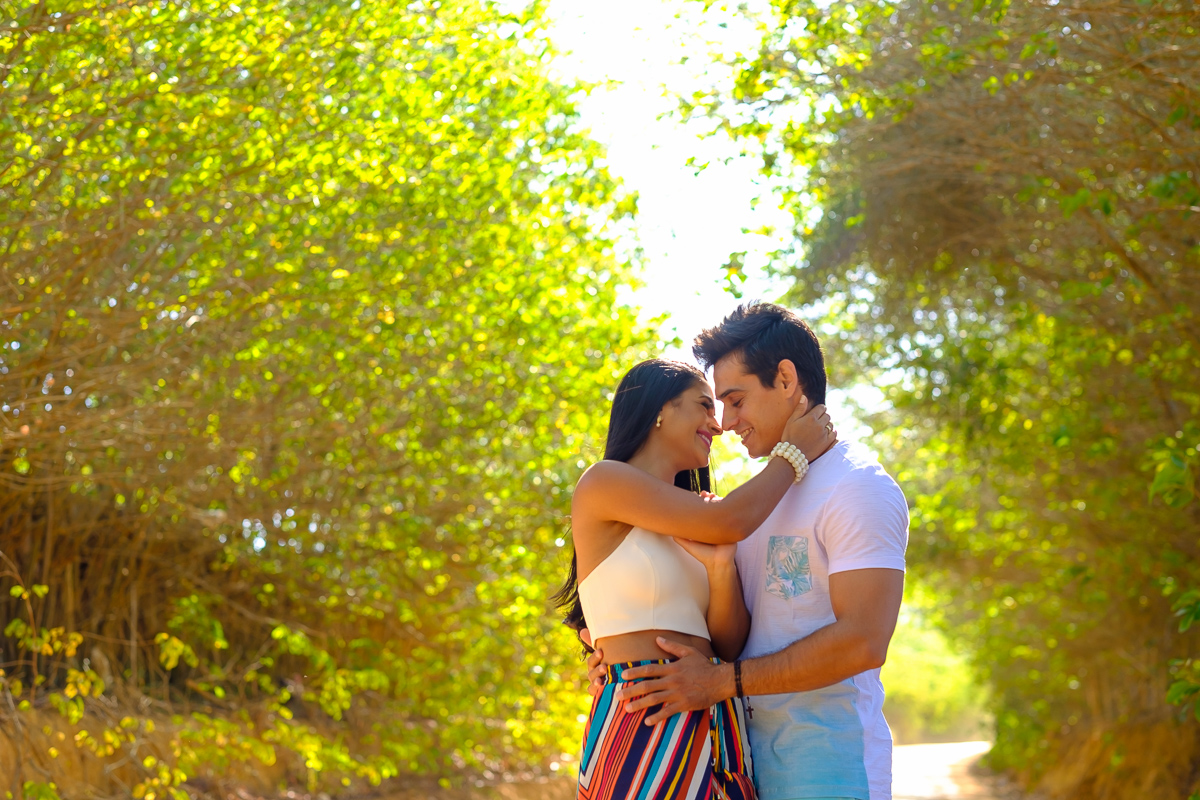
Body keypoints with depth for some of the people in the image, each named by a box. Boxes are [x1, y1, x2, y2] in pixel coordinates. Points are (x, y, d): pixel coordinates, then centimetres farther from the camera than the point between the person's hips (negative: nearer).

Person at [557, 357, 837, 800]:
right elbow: (730, 522, -11)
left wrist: (721, 568, -9)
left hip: (712, 726, 6)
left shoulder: (695, 514, 16)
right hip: (639, 726, -6)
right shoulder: (603, 481, -3)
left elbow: (729, 644, 8)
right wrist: (794, 453, 4)